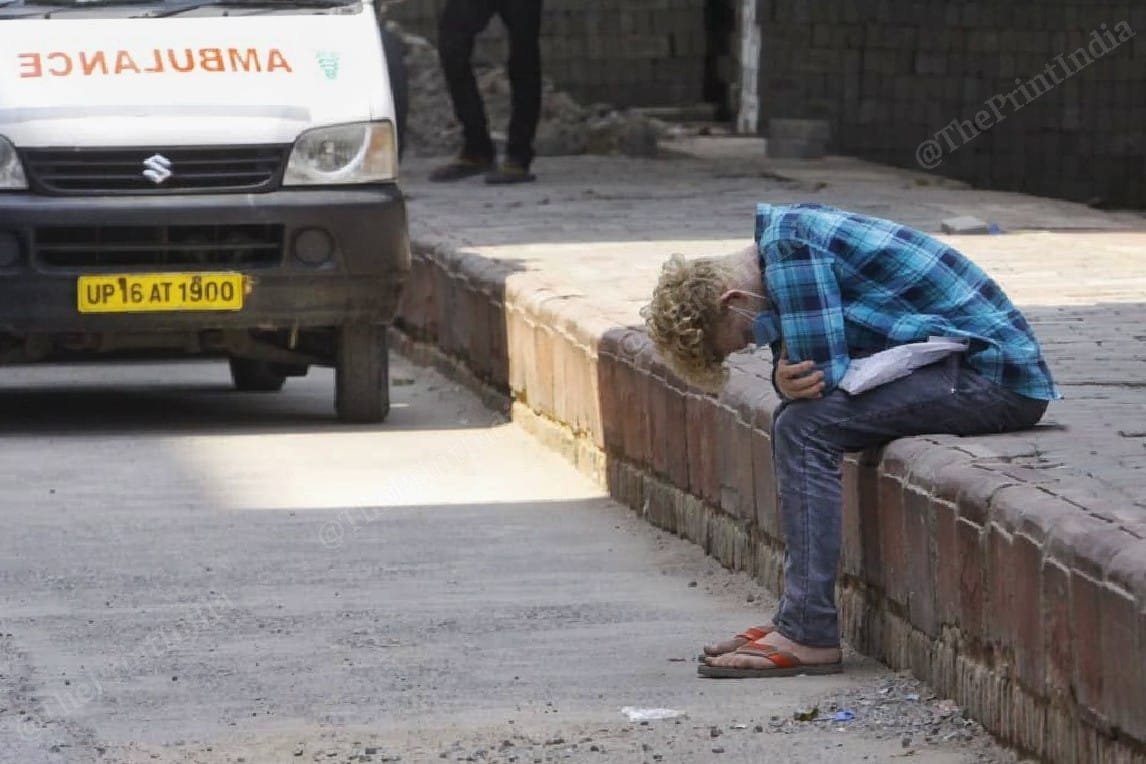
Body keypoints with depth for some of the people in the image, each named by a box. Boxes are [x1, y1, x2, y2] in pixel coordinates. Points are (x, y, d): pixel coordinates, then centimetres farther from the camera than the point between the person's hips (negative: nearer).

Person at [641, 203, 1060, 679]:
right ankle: (800, 617, 10)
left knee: (806, 427, -17)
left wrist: (792, 382, 0)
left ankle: (808, 636, -17)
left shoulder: (789, 248, -15)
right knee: (796, 416, 11)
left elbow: (824, 371, -20)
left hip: (995, 375, -10)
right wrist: (787, 380, -9)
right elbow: (808, 378, 12)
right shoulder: (791, 234, 14)